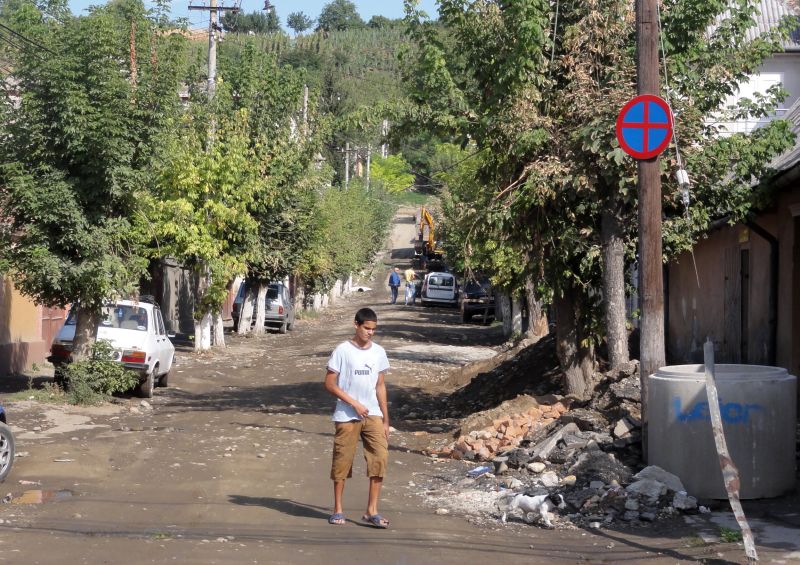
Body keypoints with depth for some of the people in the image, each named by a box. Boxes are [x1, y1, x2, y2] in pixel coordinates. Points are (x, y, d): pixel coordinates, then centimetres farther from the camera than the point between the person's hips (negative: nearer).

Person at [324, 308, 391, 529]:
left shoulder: (378, 352, 7)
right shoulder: (343, 350, -6)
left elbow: (380, 386, 13)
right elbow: (329, 383, -7)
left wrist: (385, 419, 10)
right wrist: (354, 403, -14)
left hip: (373, 415, 4)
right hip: (347, 417, -3)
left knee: (380, 457, -8)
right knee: (342, 461, 3)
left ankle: (371, 511, -3)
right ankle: (338, 510, 17)